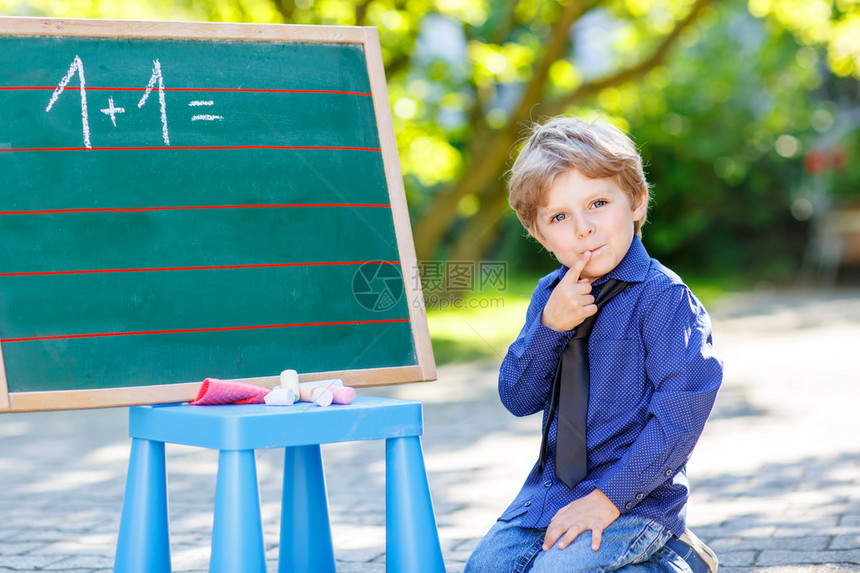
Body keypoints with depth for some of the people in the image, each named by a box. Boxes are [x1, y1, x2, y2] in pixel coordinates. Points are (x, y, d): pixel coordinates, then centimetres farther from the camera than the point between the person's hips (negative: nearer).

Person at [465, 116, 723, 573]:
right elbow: (517, 399, 1)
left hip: (637, 499, -7)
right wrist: (549, 325, -16)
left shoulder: (664, 297, -14)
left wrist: (609, 496, -21)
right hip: (551, 486, 7)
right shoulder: (551, 294, 6)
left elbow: (681, 412, -18)